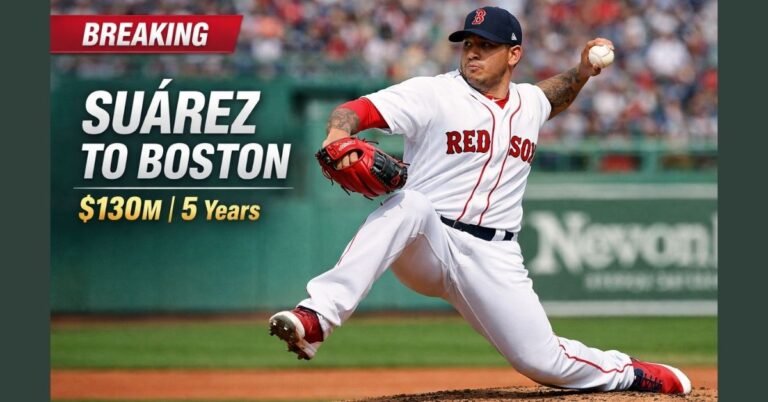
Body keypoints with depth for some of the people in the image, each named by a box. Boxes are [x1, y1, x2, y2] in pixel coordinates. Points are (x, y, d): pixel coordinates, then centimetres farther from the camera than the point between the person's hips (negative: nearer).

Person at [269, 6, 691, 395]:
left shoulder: (529, 103, 13)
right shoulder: (433, 94, -4)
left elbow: (551, 96, 39)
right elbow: (356, 109, -17)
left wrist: (582, 72, 18)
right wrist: (338, 135, -40)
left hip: (494, 260, 4)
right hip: (425, 246, -4)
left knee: (542, 360, -4)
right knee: (410, 204, -38)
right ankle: (316, 318, -47)